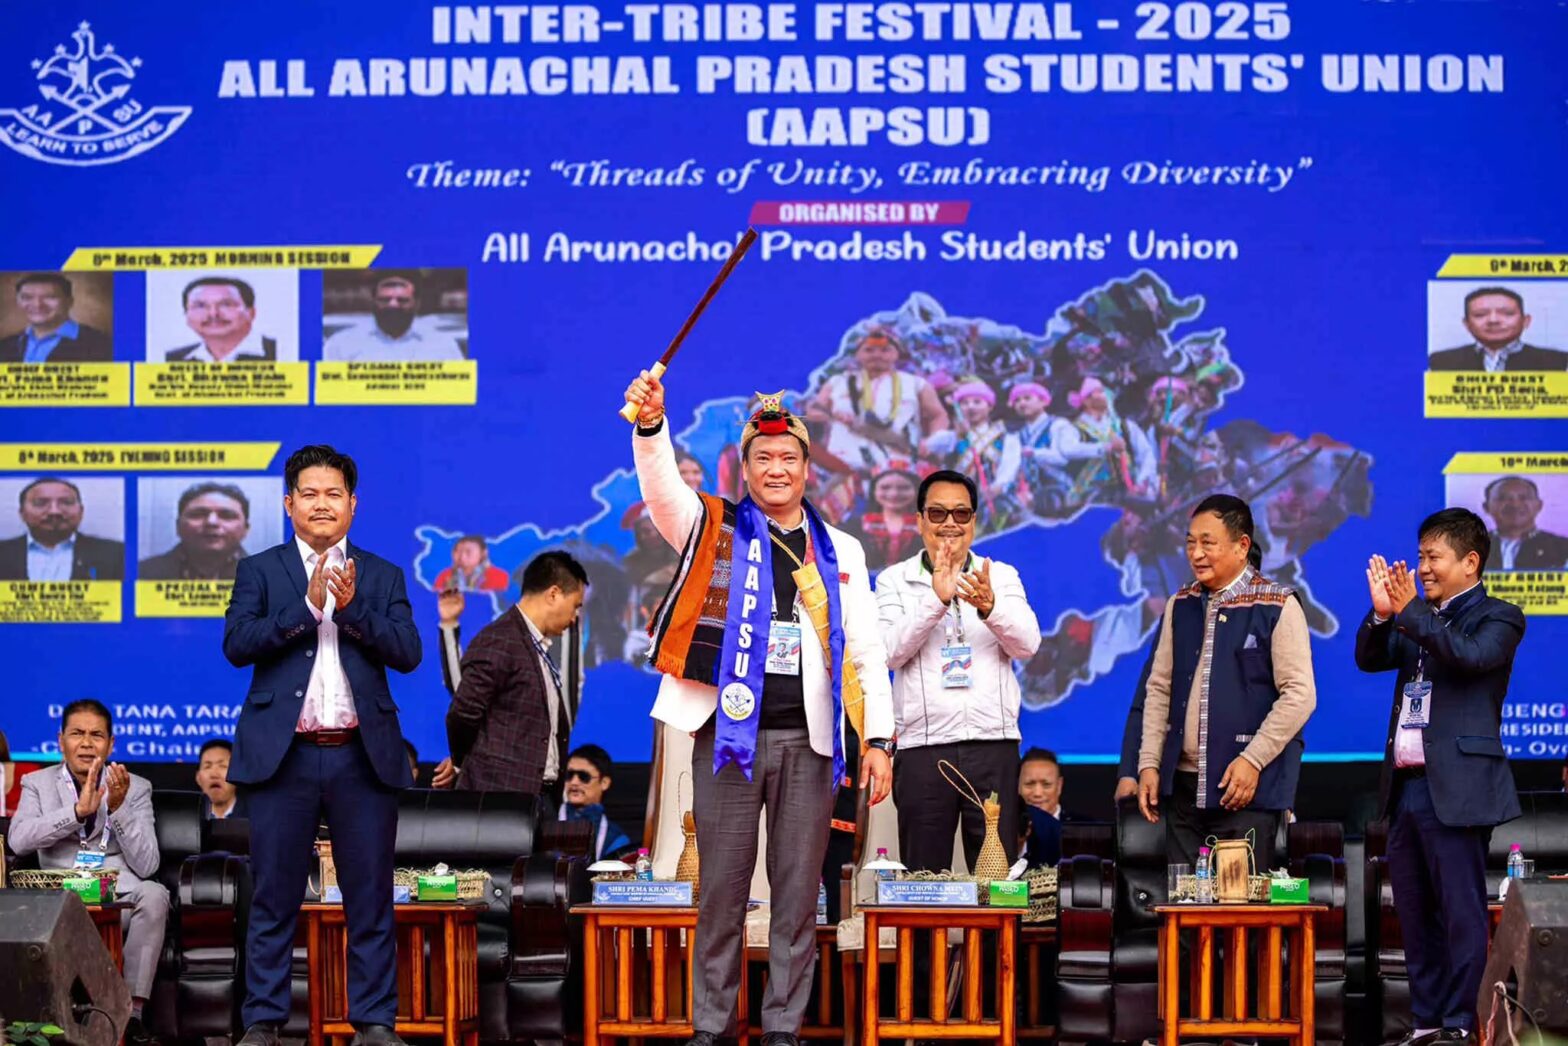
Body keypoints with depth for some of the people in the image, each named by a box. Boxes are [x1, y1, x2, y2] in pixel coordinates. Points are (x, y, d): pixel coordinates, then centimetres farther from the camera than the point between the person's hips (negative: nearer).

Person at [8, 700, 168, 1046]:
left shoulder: (136, 788, 10)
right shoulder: (37, 784, 13)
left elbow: (146, 865, -2)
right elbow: (18, 840, -8)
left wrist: (118, 808, -15)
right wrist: (78, 811, -18)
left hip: (119, 901, 0)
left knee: (153, 894, -32)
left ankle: (132, 1013, -25)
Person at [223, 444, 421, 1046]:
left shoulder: (382, 577, 13)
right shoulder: (259, 570, 9)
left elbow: (407, 653, 0)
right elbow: (237, 644, -6)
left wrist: (351, 607, -13)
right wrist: (308, 607, -15)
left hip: (364, 756, 1)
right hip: (284, 754, -1)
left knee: (371, 898, 3)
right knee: (274, 898, 2)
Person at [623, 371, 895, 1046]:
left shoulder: (839, 551, 13)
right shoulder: (715, 530, 7)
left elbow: (866, 651, 10)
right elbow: (662, 487, -13)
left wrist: (878, 740, 3)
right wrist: (650, 425, -33)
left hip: (808, 739, 2)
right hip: (729, 732, -2)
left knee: (797, 891, 4)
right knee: (723, 888, 2)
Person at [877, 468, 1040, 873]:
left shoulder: (1002, 577, 12)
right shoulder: (895, 580, 9)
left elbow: (1027, 645, -3)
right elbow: (890, 652, -6)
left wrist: (989, 607, -23)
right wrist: (935, 599, -19)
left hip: (993, 744, 1)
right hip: (923, 746, -1)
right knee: (923, 881, 2)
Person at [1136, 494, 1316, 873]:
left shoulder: (1277, 606, -5)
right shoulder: (1181, 605, 12)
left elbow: (1299, 694, -10)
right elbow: (1159, 689, 15)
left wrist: (1252, 760, -15)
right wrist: (1149, 763, 6)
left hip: (1247, 787, -5)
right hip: (1183, 785, 5)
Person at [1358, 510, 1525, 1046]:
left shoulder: (1498, 618, -2)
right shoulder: (1416, 621, 18)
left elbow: (1471, 655, -21)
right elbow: (1370, 659, 8)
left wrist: (1410, 610, -21)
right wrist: (1382, 613, -9)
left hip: (1455, 789, -7)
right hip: (1406, 786, 7)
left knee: (1461, 913, -4)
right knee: (1414, 914, 11)